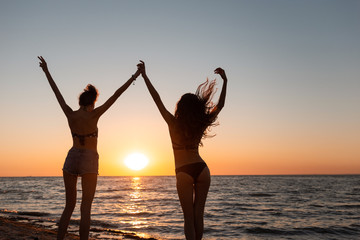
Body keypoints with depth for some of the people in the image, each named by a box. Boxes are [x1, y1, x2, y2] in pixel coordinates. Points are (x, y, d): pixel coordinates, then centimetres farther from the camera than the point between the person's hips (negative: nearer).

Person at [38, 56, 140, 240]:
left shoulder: (70, 114, 1)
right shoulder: (93, 114, -7)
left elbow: (56, 92, 11)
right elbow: (116, 95, -8)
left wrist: (46, 71, 23)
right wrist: (134, 77, -5)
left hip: (71, 159, 4)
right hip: (89, 162, -4)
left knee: (69, 206, 13)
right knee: (85, 209, -4)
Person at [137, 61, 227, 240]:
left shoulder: (174, 124, -6)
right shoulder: (201, 124, 1)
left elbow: (157, 99, -5)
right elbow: (220, 105, 9)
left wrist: (144, 76, -2)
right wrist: (224, 81, 13)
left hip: (183, 172, -2)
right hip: (202, 169, 3)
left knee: (188, 217, 3)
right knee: (198, 214, 11)